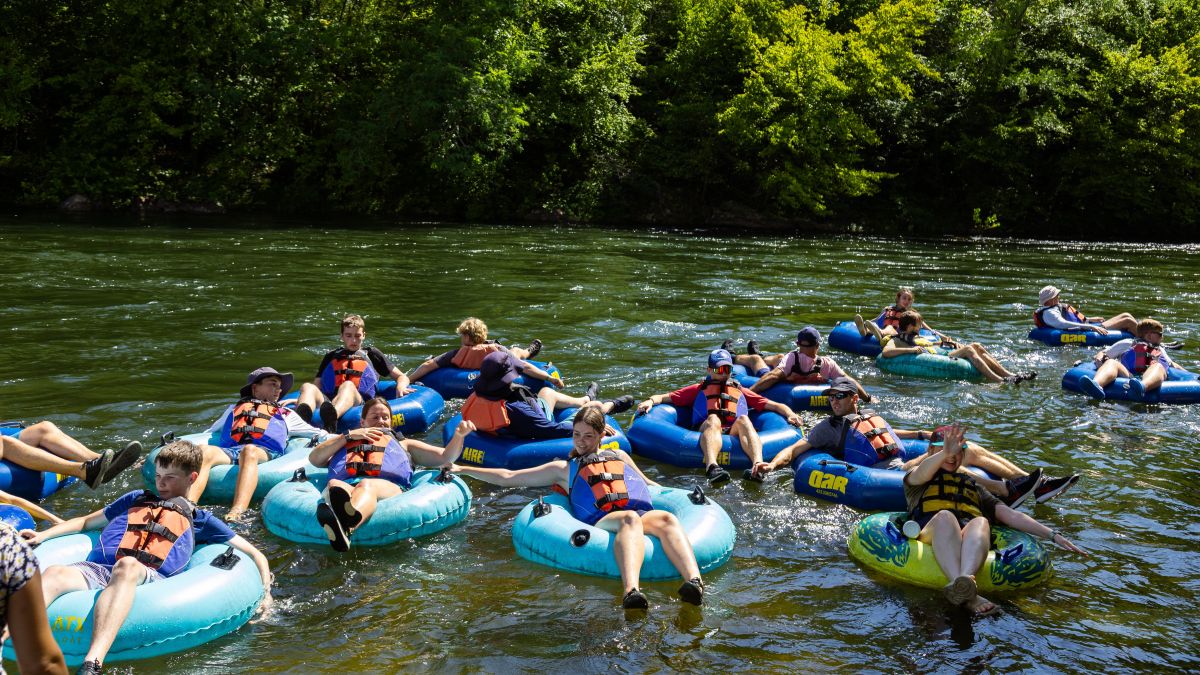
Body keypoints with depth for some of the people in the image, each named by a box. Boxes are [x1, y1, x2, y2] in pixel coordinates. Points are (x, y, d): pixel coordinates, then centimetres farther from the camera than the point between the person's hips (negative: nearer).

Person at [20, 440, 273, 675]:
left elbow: (254, 554, 27)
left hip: (149, 578, -3)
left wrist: (265, 593, 11)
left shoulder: (199, 519, 31)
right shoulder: (136, 499, 40)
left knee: (127, 567, -41)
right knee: (54, 573, -32)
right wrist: (42, 535, 30)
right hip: (96, 569, 3)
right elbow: (86, 522, 47)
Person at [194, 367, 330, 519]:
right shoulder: (234, 409, 43)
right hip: (229, 450, 2)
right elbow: (210, 432, 49)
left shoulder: (285, 414, 39)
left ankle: (237, 513, -63)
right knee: (204, 452, -34)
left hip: (264, 452, -2)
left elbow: (318, 433, 35)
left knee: (249, 450, -40)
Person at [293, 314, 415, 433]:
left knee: (348, 385, -36)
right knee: (307, 387, -28)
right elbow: (317, 385, 23)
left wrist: (400, 388, 3)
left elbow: (402, 376, 27)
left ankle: (331, 418, -69)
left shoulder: (371, 354, 31)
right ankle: (302, 414, -64)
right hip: (327, 403, 2)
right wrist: (301, 399, 2)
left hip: (360, 404, -2)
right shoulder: (331, 357, 35)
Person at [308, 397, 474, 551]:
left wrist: (458, 435, 11)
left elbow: (445, 457, 31)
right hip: (346, 486, 1)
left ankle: (344, 527, -74)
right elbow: (314, 459, 26)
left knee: (366, 485, -40)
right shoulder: (345, 442, 43)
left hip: (389, 487, -1)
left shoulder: (403, 444, 42)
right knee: (334, 485, -38)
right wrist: (348, 435, 20)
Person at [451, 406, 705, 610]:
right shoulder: (563, 469, 31)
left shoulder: (619, 456, 37)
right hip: (603, 521, -2)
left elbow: (649, 484, 46)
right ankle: (631, 591, -67)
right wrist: (461, 469, 29)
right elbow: (507, 477, 30)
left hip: (645, 512, 2)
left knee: (666, 519, -36)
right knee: (629, 518, -41)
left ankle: (694, 581, -63)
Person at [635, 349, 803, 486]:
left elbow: (773, 405, 26)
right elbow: (664, 397, 23)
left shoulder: (741, 391, 34)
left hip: (735, 434, 1)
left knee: (743, 420, -30)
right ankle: (712, 466, -63)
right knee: (713, 419, -33)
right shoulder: (698, 390, 31)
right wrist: (651, 400, 0)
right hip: (706, 432, -1)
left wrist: (789, 414, 5)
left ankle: (758, 466, -58)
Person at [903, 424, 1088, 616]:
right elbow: (921, 473, 2)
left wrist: (1052, 535, 13)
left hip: (972, 541, 3)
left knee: (980, 522, -34)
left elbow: (1010, 515, 27)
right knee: (944, 516, -38)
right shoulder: (916, 477, 30)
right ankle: (966, 594, -62)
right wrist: (944, 453, -20)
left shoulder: (973, 485, 39)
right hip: (930, 534, -2)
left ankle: (965, 580, -65)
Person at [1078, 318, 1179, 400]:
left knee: (1158, 366, -31)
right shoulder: (1127, 344, 30)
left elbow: (1172, 365, 45)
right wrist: (1100, 358, 4)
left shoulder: (1160, 350, 42)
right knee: (1111, 363, -30)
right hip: (1126, 377, -1)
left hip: (1151, 381, 1)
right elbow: (1103, 353, 26)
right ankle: (1096, 384, -65)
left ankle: (1142, 387, -66)